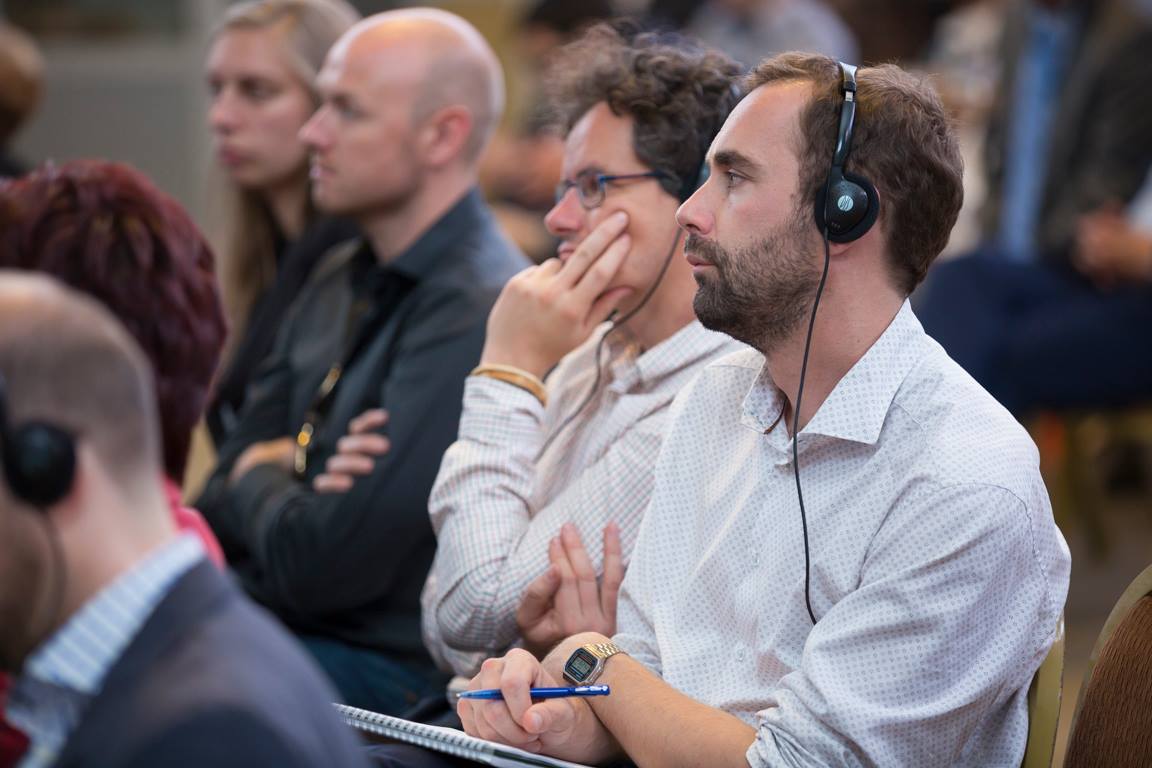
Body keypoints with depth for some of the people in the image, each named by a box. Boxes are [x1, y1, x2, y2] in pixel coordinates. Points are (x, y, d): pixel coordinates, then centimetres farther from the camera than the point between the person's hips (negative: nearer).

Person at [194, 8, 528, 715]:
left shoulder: (478, 317, -19)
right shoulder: (344, 280, 13)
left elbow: (322, 567, -21)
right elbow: (220, 498, 16)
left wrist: (257, 482, 1)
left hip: (392, 673, -9)